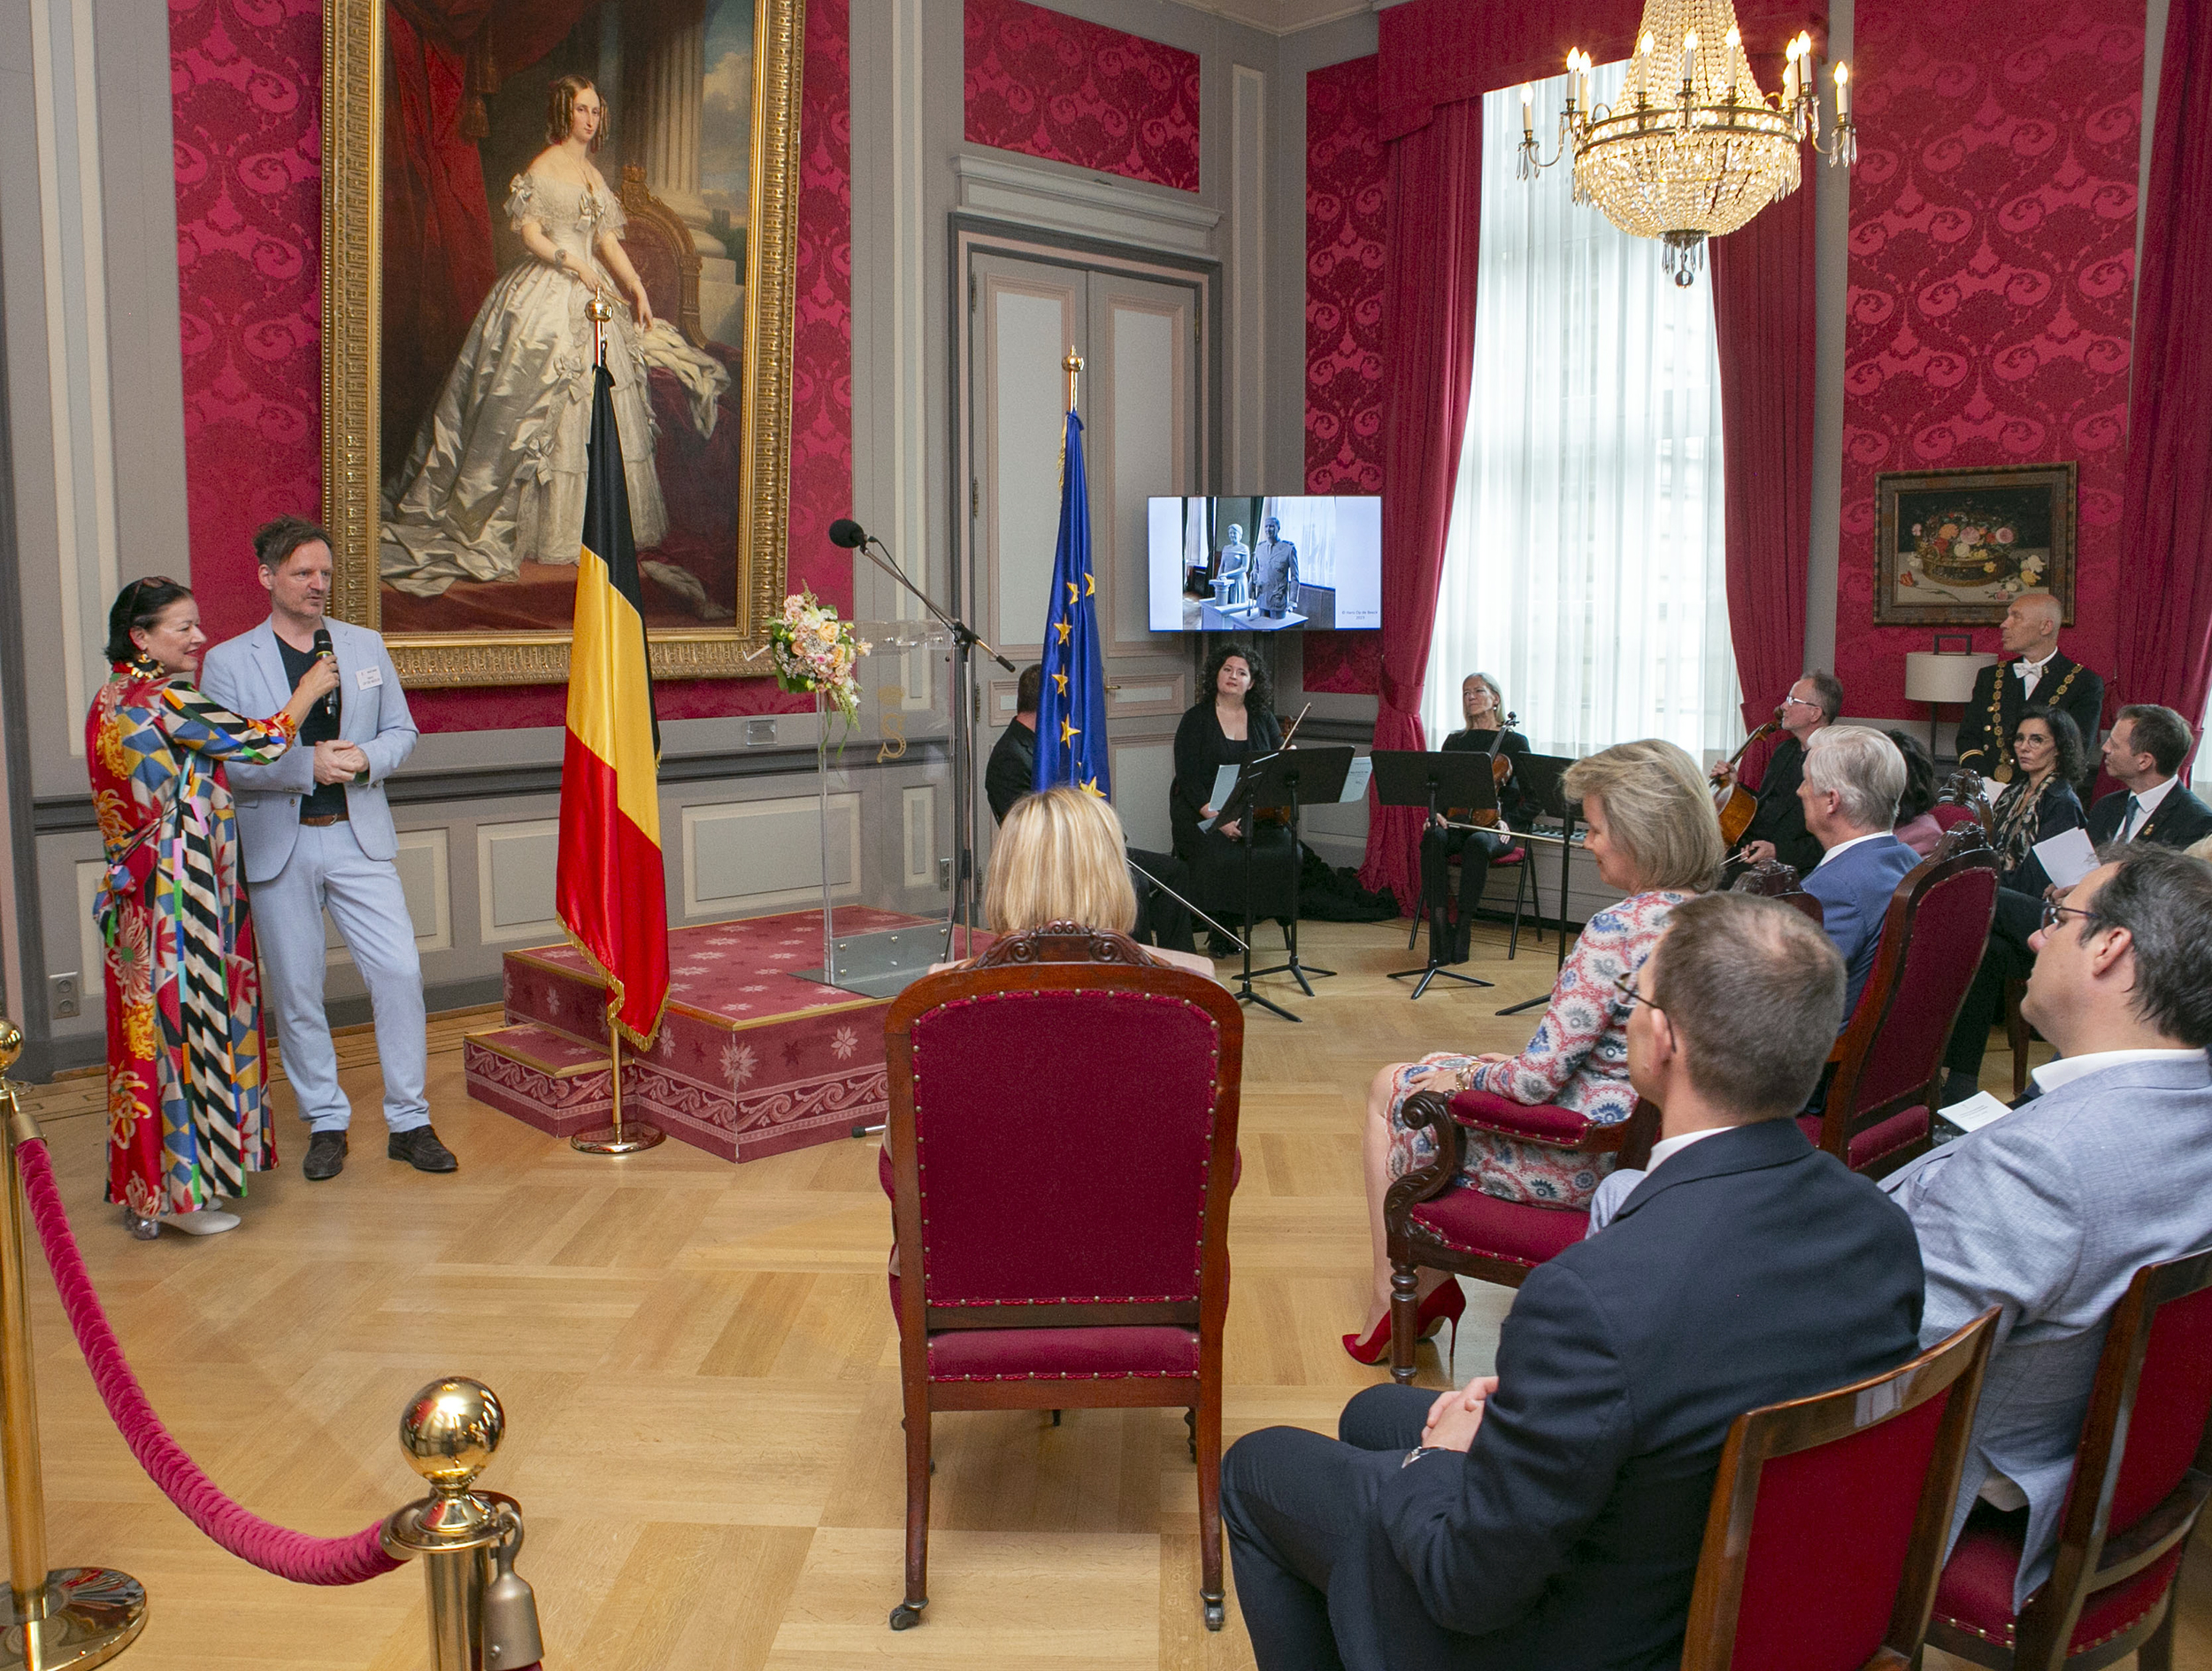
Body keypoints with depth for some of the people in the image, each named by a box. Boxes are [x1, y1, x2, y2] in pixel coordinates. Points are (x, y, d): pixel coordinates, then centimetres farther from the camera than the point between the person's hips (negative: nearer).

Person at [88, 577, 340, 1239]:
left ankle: (143, 1189, 23)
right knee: (185, 1023, -2)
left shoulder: (112, 698, 12)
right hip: (178, 895, -9)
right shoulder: (165, 698, -16)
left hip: (137, 894, 9)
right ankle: (183, 1191, 6)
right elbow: (257, 742, -14)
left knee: (150, 1026, 14)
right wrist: (308, 690, 0)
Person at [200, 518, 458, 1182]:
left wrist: (363, 759, -10)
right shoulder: (228, 661, 1)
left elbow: (401, 732, 11)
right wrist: (308, 766, -18)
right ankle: (325, 1123, 21)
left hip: (358, 837, 2)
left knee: (399, 971, -4)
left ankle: (409, 1122, 7)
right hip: (278, 845, -1)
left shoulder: (365, 645, 10)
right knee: (295, 991, 6)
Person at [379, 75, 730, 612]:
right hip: (547, 300, -8)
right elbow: (532, 236, -12)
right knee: (547, 406, -6)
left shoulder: (594, 175, 16)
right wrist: (575, 265, -21)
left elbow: (608, 242, 15)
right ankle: (544, 534, -1)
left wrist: (636, 287, 3)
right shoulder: (541, 170, -5)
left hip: (593, 299, 8)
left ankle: (595, 526, 13)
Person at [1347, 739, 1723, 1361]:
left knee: (1390, 1089, 13)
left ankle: (1390, 1303, 24)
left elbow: (1539, 1078, -26)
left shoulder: (1618, 929, -28)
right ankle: (1430, 1283, 26)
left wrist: (1467, 1076, -6)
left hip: (1583, 1164, -9)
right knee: (1444, 1066, 24)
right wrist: (1504, 1064, 11)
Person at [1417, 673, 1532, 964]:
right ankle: (1440, 924, -37)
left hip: (1494, 826, -3)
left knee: (1477, 843, -39)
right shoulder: (1455, 741, 20)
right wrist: (1436, 813, -8)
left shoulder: (1515, 742, 9)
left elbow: (1529, 798, 5)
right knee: (1433, 838, -33)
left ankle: (1464, 926, -34)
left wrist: (1506, 821, -13)